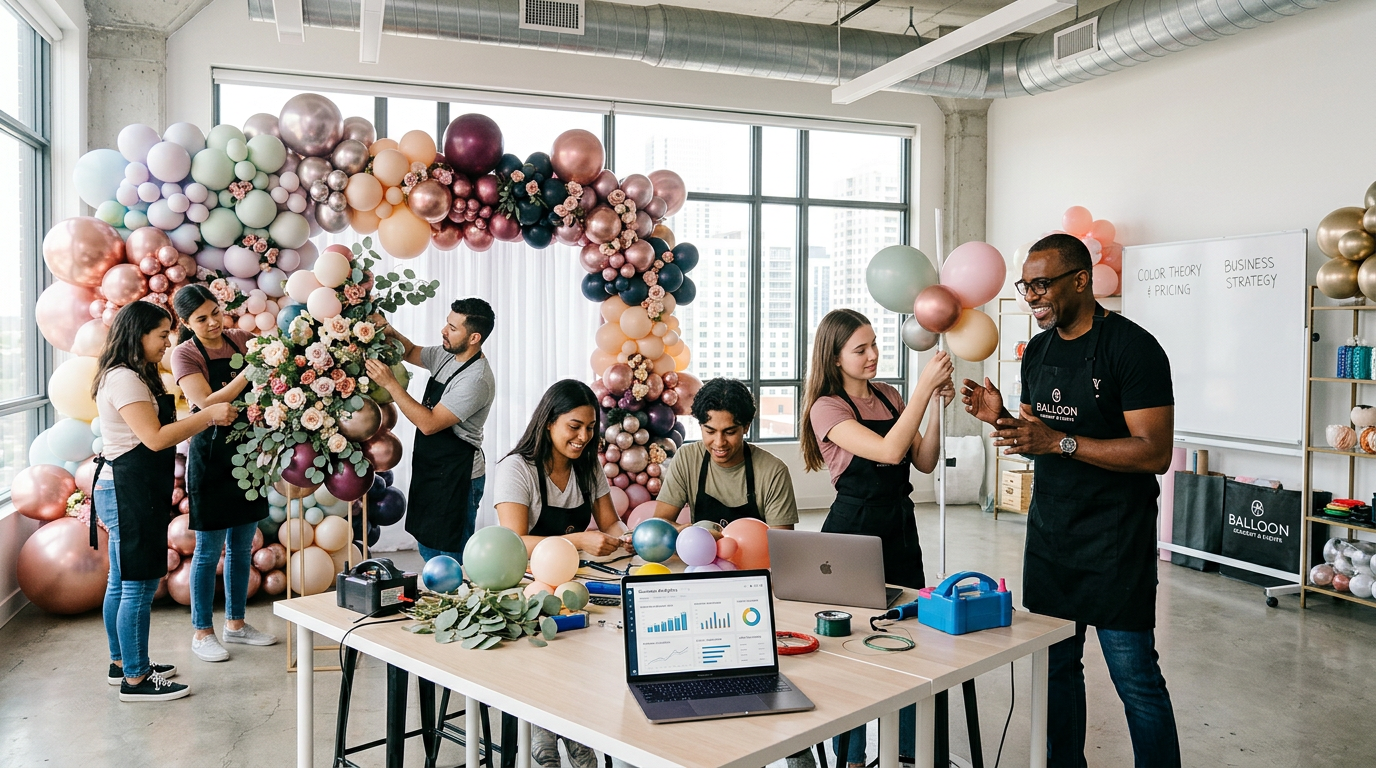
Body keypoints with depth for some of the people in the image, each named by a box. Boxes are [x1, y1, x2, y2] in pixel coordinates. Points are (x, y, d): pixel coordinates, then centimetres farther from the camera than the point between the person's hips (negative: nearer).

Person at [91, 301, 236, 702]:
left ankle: (122, 662, 30)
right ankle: (135, 679, 4)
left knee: (121, 582, 18)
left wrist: (208, 418, 7)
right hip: (128, 492, -11)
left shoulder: (135, 377, 16)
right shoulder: (124, 379, -16)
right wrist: (209, 415, -19)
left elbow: (160, 434, 13)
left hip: (130, 492, 11)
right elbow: (155, 438, -23)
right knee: (139, 585, -5)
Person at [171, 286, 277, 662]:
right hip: (211, 455, -5)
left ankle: (236, 622, 28)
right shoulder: (184, 354, -9)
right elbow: (208, 403, -20)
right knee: (209, 549, 4)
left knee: (241, 545, 14)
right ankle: (201, 632, 17)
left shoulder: (239, 338, 5)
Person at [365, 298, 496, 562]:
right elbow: (411, 352, 22)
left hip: (456, 477, -10)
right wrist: (392, 334, 0)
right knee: (428, 549, 20)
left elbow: (429, 424, -26)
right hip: (432, 470, 10)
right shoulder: (446, 355, 3)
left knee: (448, 557, -1)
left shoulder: (476, 379, -25)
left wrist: (389, 383, -25)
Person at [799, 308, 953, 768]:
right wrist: (924, 386, -23)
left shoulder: (890, 398, 9)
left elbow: (924, 463, 5)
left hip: (900, 527, 6)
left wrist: (936, 407, -7)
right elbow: (889, 451, -24)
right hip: (854, 530, -6)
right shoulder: (827, 407, -10)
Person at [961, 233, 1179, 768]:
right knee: (1055, 666, 14)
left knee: (1135, 678, 1)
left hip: (1114, 544, -6)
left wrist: (1061, 442, -24)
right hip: (1048, 537, 7)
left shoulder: (1133, 347, -13)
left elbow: (1155, 453, -18)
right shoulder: (1037, 351, 10)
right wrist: (1001, 419, -3)